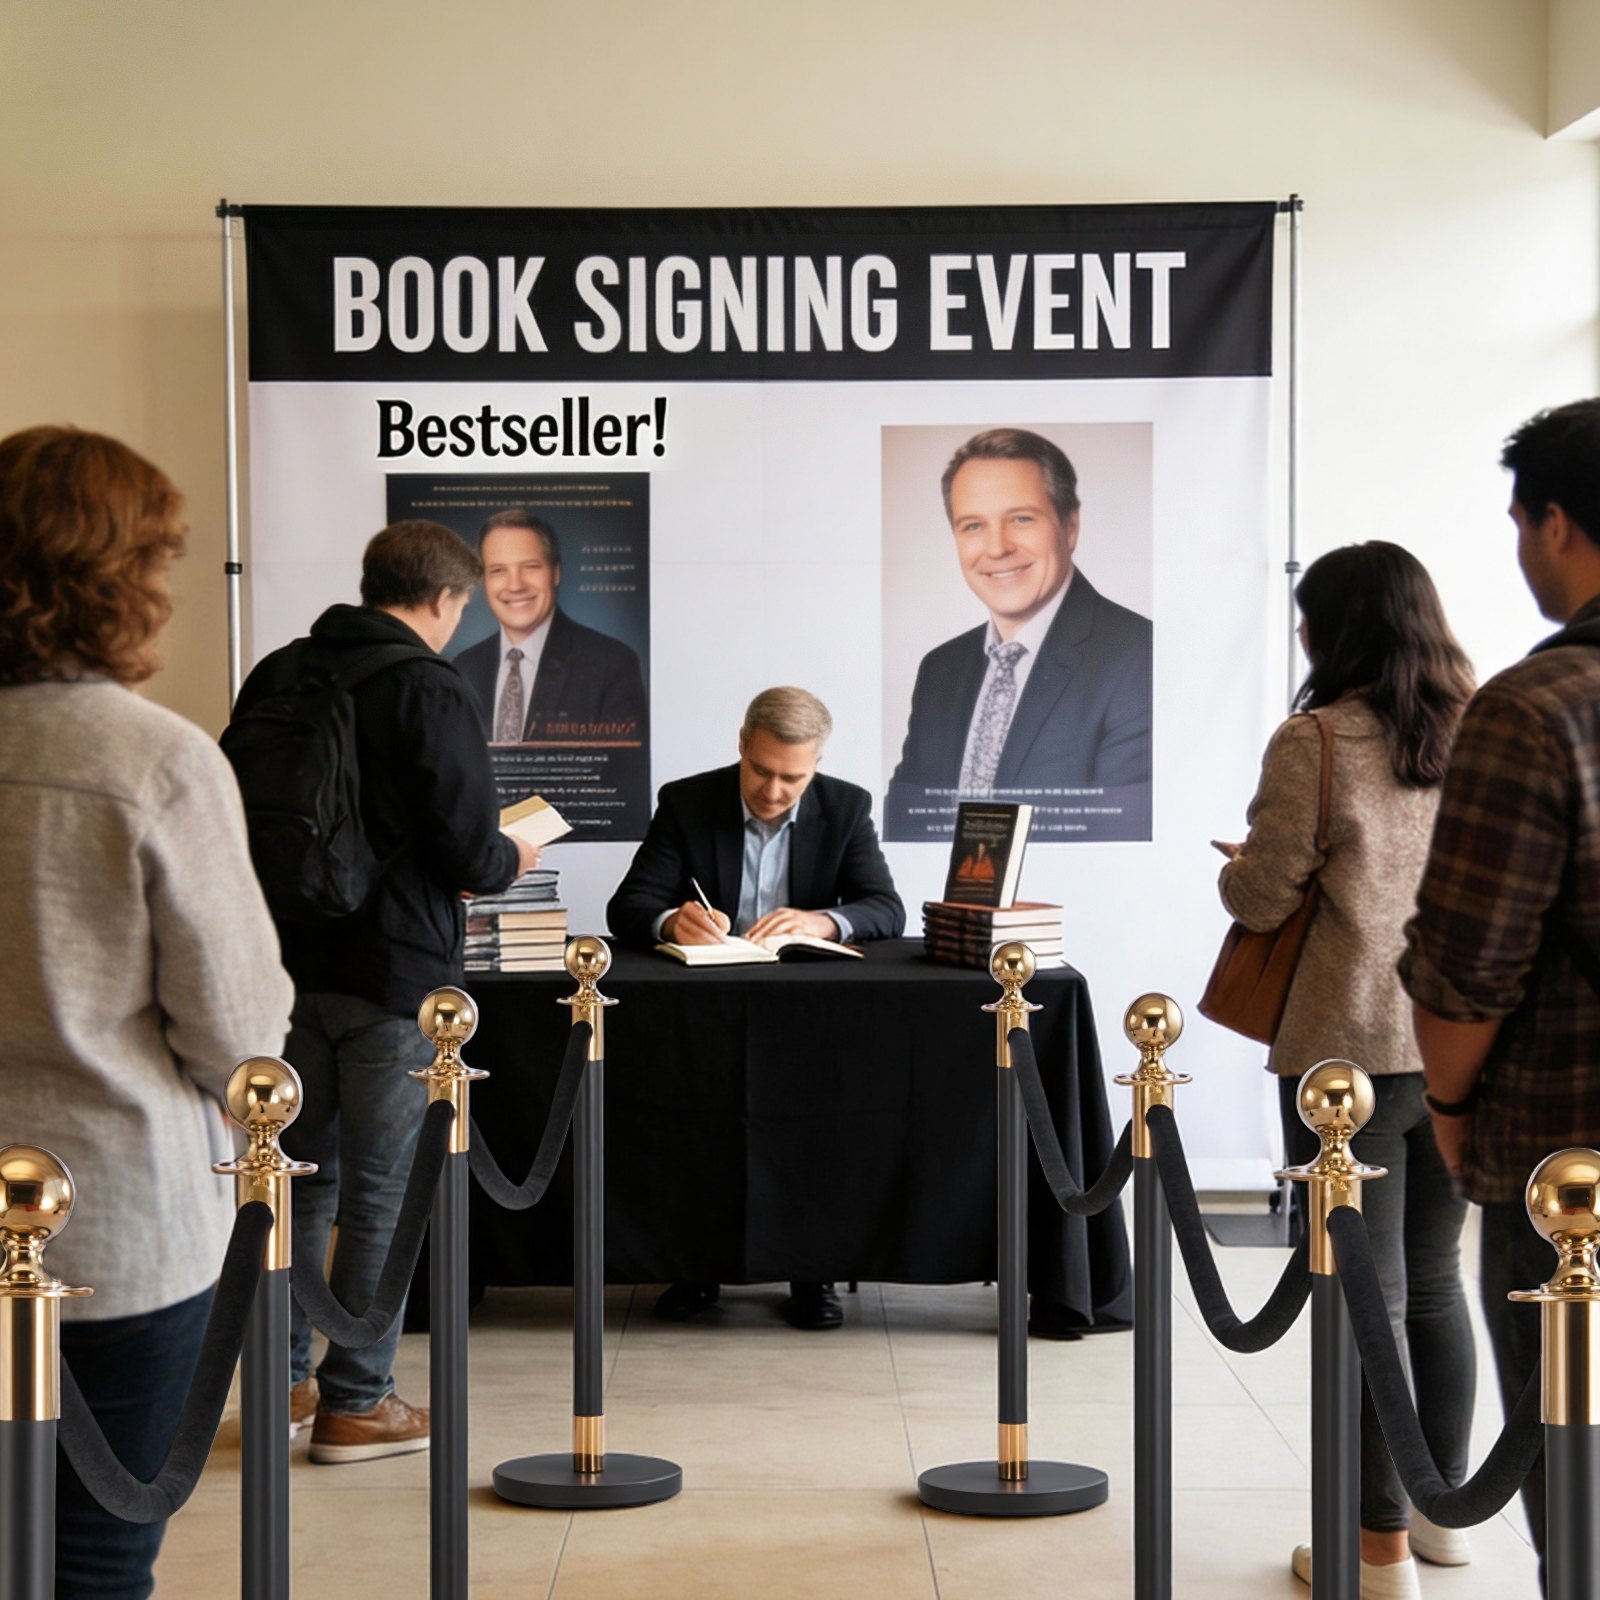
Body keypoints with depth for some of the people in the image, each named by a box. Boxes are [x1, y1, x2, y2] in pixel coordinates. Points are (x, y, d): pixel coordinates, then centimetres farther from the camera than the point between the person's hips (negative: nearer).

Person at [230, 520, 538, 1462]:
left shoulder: (277, 676, 5)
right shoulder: (431, 689, -14)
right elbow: (468, 853, -18)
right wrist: (512, 859, 6)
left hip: (292, 963, 6)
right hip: (395, 971, -6)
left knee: (305, 1175, 18)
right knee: (383, 1192, 4)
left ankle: (284, 1380, 27)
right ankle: (355, 1404, 11)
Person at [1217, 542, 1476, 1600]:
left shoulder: (1315, 741, -11)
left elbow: (1263, 900, -8)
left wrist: (1237, 868, 14)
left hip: (1351, 1053, -5)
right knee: (1436, 1280, 18)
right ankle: (1445, 1510, 28)